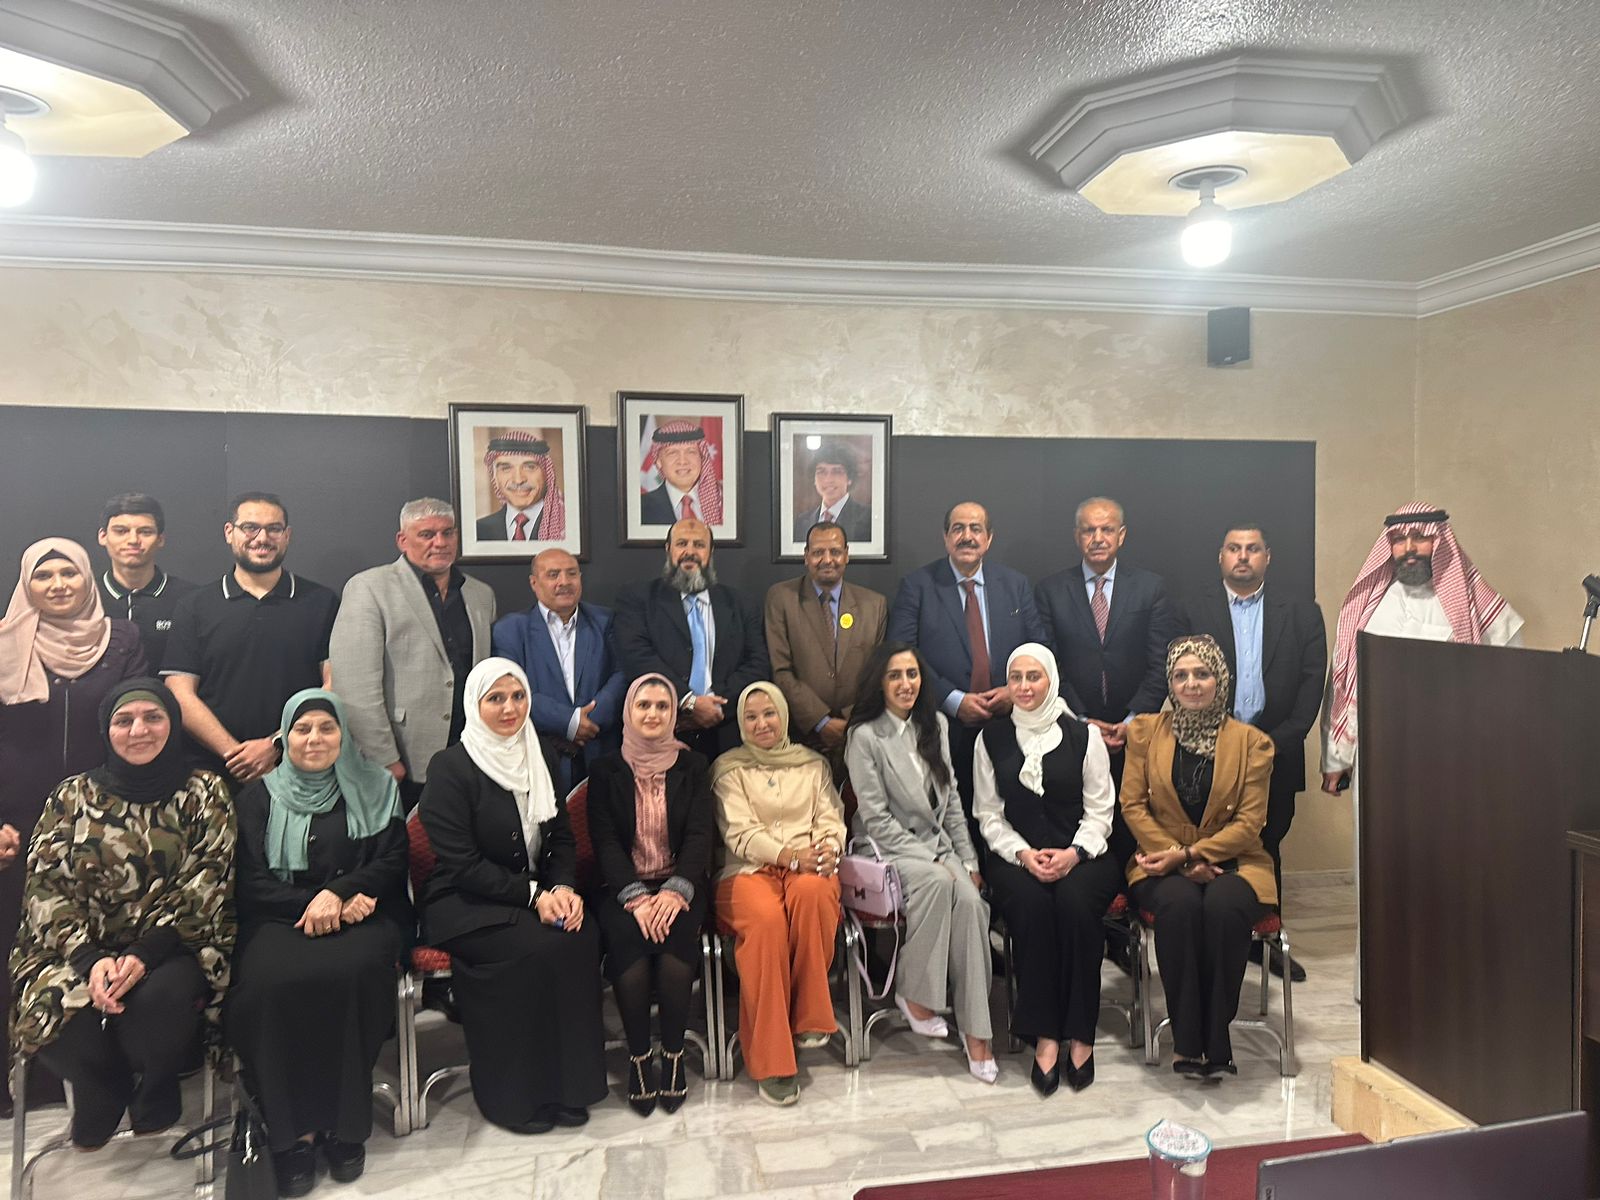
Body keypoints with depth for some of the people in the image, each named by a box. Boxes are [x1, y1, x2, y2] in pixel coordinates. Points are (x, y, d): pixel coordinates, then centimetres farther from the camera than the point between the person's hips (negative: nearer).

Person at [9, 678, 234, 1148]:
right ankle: (105, 1096, 9)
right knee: (63, 1019, -29)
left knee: (159, 999, -34)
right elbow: (46, 886, 0)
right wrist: (89, 959, -16)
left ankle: (152, 1098, 2)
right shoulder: (72, 797, 8)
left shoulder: (205, 794, 2)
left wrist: (144, 956, -20)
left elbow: (205, 887, -6)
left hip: (174, 948, -2)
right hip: (79, 951, 2)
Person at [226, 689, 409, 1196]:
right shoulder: (260, 796, 15)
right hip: (278, 918, 1)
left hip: (362, 916, -1)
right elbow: (250, 881, 5)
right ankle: (291, 1128, -18)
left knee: (349, 974, -33)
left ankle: (344, 1121, -18)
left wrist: (336, 893, -13)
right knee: (269, 985, -32)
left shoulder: (377, 788, 13)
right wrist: (312, 905, -11)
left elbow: (391, 864, 5)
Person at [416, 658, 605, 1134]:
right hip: (463, 904, -5)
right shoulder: (450, 767, -8)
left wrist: (563, 887, -10)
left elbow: (562, 837, 11)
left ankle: (568, 1081, -9)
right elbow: (460, 863, -14)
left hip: (538, 895, 5)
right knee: (539, 947, -30)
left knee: (582, 936, -24)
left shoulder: (536, 761, 10)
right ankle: (519, 1092, -11)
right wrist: (532, 894, -20)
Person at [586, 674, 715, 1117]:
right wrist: (636, 896, -18)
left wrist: (677, 891, -19)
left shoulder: (691, 766, 9)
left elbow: (700, 834, -1)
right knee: (627, 937, -30)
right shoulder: (606, 770, 7)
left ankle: (673, 1054, -12)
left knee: (676, 935, -30)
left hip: (679, 885, 0)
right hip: (623, 887, 0)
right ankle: (638, 1057, -11)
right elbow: (605, 841, -2)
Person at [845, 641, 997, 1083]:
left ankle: (975, 1029, -21)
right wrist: (931, 862, -16)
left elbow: (952, 800, 13)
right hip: (888, 848, -4)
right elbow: (876, 818, -11)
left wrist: (968, 861, 5)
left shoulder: (936, 724, 11)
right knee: (938, 881, -34)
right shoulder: (865, 736, -7)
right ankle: (914, 993, -16)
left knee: (970, 899, -25)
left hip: (938, 844, 4)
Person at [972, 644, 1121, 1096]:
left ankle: (1080, 1036, -20)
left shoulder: (1083, 734, 6)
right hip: (1017, 855, 1)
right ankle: (1044, 1036, -24)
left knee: (1074, 901, -32)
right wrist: (1023, 854, -11)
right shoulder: (991, 738, 9)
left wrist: (1074, 853, -15)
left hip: (1082, 855, 0)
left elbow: (1100, 810, 3)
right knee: (1030, 904, -32)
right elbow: (988, 814, 6)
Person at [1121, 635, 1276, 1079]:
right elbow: (1132, 805, 2)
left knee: (1224, 905, -34)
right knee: (1180, 903, -33)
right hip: (1164, 865, 0)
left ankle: (1216, 1038, -21)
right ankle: (1187, 1040, -23)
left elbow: (1249, 822, -1)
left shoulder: (1251, 742, 4)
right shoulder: (1145, 731, 8)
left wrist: (1189, 853, -14)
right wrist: (1179, 859, -11)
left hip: (1230, 861, 0)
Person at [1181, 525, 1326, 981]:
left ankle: (1265, 940, 23)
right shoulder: (1194, 611, 3)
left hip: (1275, 752, 2)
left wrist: (1279, 740, -8)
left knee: (1267, 847, 12)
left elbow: (1311, 683, 1)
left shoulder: (1302, 614, 7)